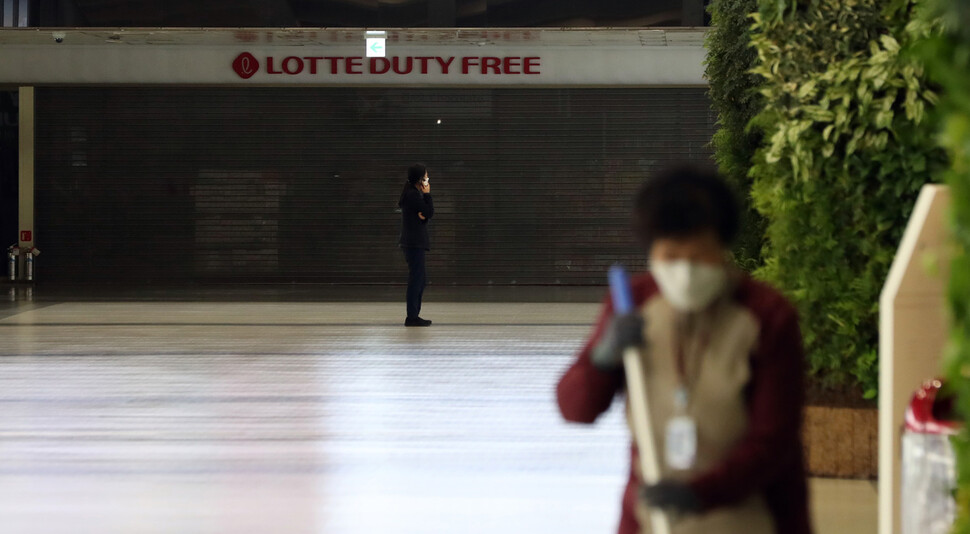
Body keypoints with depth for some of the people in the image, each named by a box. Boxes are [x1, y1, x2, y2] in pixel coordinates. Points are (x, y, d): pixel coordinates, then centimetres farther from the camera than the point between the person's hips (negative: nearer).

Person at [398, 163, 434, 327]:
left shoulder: (412, 193, 16)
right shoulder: (413, 195, -15)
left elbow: (426, 214, 14)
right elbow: (430, 212, -14)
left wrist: (423, 214, -9)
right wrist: (427, 194, -8)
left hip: (415, 242, 11)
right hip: (414, 243, -11)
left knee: (421, 279, 15)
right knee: (416, 278, -8)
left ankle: (413, 315, 20)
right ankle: (412, 317, -7)